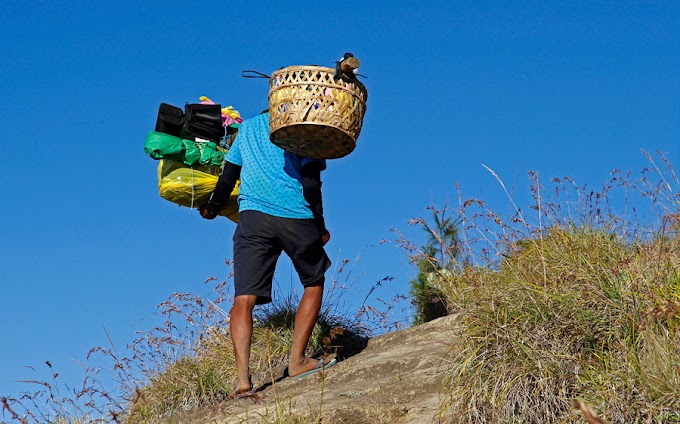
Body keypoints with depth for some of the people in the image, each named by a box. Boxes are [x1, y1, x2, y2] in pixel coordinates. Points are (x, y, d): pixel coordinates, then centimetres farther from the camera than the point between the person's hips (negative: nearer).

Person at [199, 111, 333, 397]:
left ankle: (243, 376, -20)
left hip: (253, 215, 2)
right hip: (297, 217, -2)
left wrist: (211, 209, 37)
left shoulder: (248, 126, 20)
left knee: (243, 298, -3)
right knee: (314, 283, 21)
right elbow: (311, 184, -4)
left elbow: (228, 177, 21)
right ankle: (297, 361, 16)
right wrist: (320, 227, 7)